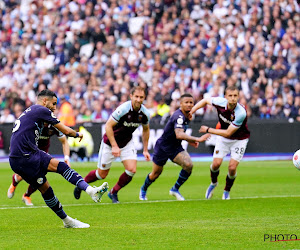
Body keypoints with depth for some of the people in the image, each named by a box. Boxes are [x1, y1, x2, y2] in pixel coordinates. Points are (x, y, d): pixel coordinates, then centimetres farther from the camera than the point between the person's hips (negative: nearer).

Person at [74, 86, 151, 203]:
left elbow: (146, 130, 9)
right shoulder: (123, 109, -28)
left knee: (132, 170, -13)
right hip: (110, 141, -5)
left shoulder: (145, 113, -11)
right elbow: (108, 126, -23)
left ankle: (113, 192, 10)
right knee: (102, 174, 3)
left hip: (127, 142, 5)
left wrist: (145, 150, 8)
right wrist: (114, 146, -26)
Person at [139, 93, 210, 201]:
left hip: (175, 148, 7)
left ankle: (175, 189, -1)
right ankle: (143, 190, 41)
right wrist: (197, 139, -49)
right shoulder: (179, 116, -28)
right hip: (163, 147, -7)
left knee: (188, 165, -19)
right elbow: (179, 135, -45)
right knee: (156, 173, 10)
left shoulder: (186, 116, 0)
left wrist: (190, 140, 6)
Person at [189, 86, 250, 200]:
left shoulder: (241, 113, -34)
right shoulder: (220, 102, -21)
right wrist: (192, 110, -8)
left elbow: (228, 133, -29)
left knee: (232, 167, -12)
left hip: (239, 139, -3)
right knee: (216, 163, -7)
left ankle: (227, 191, 15)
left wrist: (208, 130, -23)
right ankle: (213, 183, 26)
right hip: (223, 137, 3)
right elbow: (205, 100, 3)